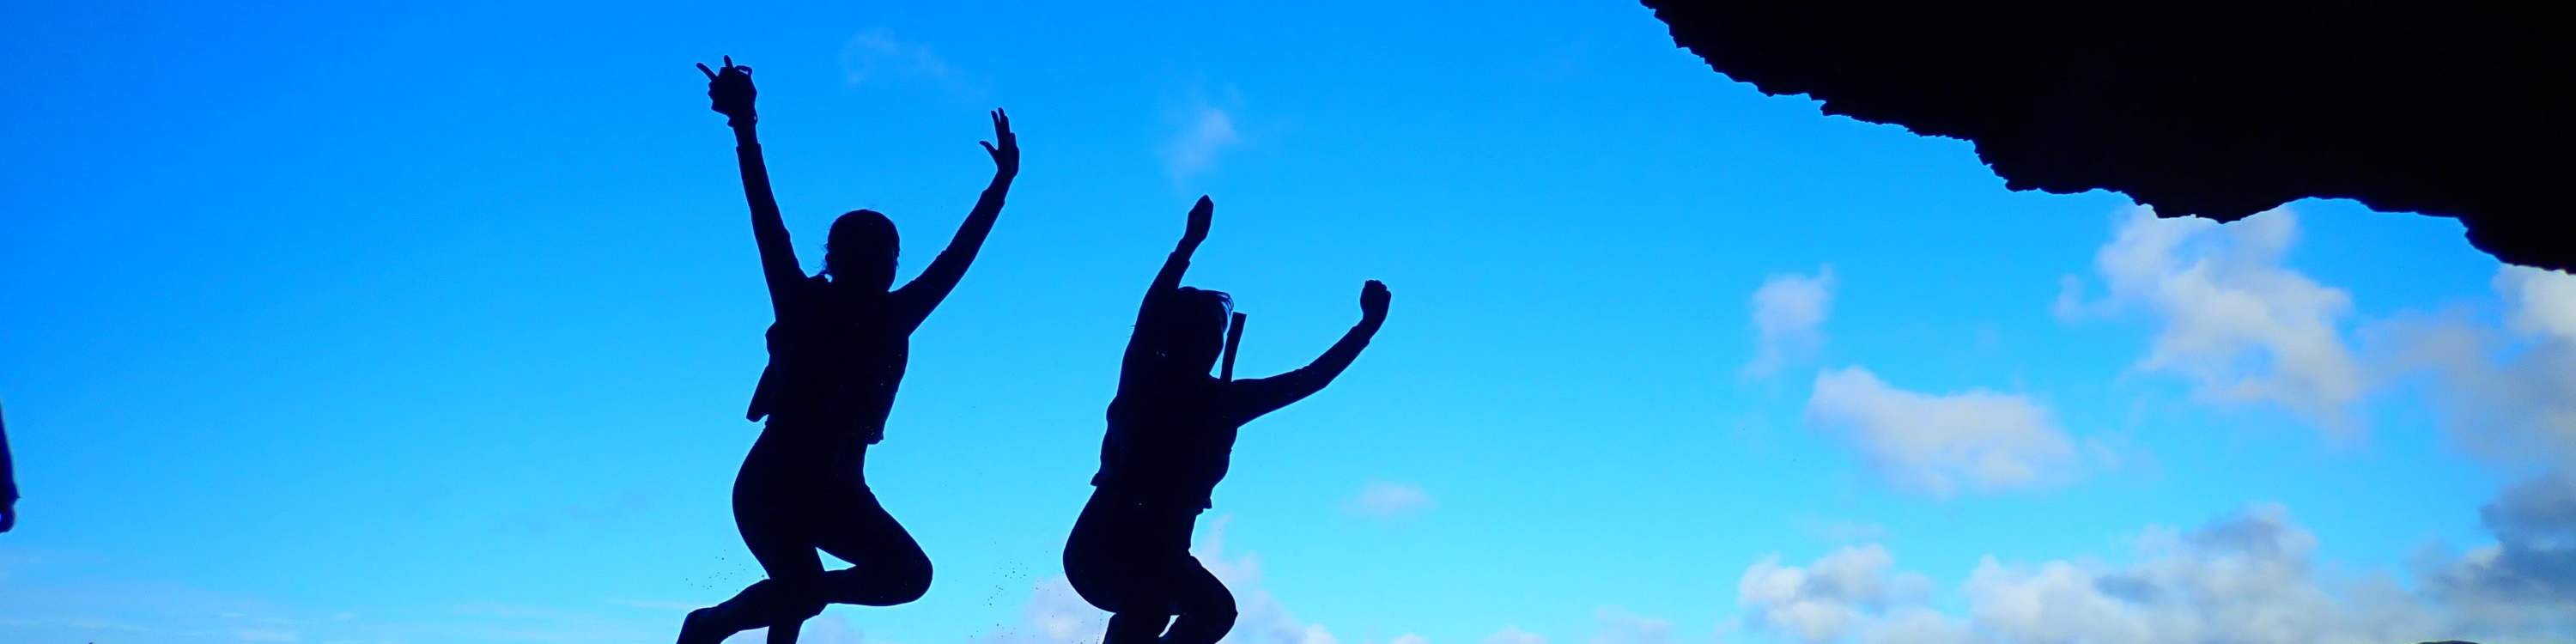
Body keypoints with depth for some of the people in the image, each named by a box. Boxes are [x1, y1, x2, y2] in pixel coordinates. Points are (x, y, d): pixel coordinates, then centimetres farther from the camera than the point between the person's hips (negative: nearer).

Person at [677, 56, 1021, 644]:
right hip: (774, 482, -5)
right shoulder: (803, 305, -6)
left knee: (909, 573, -10)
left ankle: (806, 593, 11)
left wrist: (1002, 184, 7)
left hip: (836, 488, 5)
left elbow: (954, 260, 8)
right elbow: (767, 227, -15)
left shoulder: (892, 320, 4)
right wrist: (745, 132, -25)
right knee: (803, 590, -22)